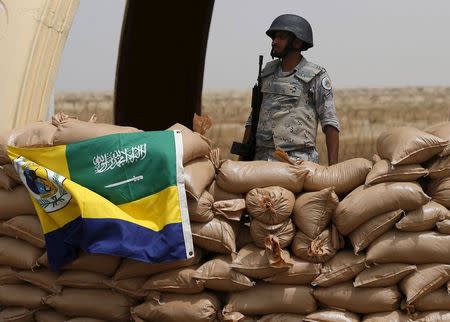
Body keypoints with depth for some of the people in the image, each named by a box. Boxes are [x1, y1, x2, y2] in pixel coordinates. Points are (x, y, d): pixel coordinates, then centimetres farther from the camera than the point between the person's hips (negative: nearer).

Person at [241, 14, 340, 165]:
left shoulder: (316, 77, -1)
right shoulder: (268, 72, 15)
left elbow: (330, 124, -6)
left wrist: (333, 167, -15)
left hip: (299, 159, -5)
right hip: (262, 158, 5)